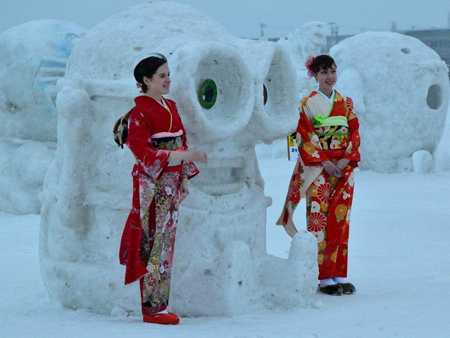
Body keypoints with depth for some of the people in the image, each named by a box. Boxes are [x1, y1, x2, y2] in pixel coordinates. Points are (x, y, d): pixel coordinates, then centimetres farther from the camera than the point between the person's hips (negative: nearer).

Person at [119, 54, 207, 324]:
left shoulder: (171, 107, 13)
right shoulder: (141, 111, -12)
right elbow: (141, 150, -20)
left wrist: (185, 178, 10)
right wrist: (180, 156, -27)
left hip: (171, 183, 8)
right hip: (152, 183, -8)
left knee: (167, 241, 9)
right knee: (155, 242, -7)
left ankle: (160, 304, 13)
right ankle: (152, 307, -2)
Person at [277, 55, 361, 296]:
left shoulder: (346, 103, 11)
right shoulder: (307, 104, -1)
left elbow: (355, 133, 8)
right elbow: (304, 137, -6)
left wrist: (346, 159, -8)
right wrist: (324, 162, -13)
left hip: (344, 167, 4)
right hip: (318, 170, -4)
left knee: (340, 220, 4)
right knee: (319, 220, -6)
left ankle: (339, 275, 9)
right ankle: (324, 278, -4)